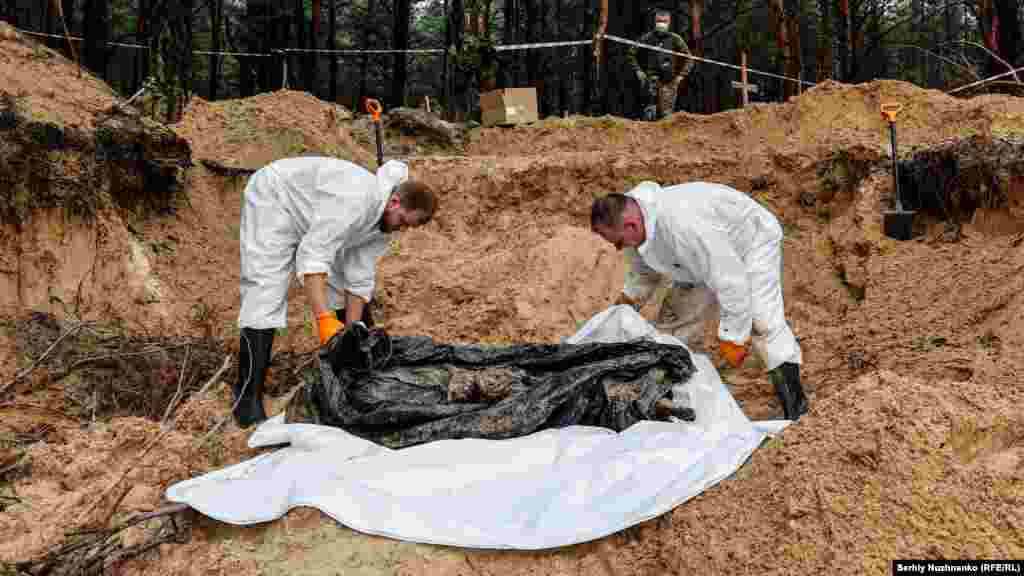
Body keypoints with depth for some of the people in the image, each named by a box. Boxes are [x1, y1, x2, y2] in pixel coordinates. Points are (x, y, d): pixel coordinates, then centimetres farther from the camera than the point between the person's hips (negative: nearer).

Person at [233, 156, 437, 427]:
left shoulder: (385, 221, -10)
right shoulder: (354, 200, -38)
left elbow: (359, 279, -6)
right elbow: (312, 257, -42)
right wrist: (324, 319, -48)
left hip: (313, 214, 9)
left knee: (343, 282, 7)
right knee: (266, 293, -18)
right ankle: (248, 398, -17)